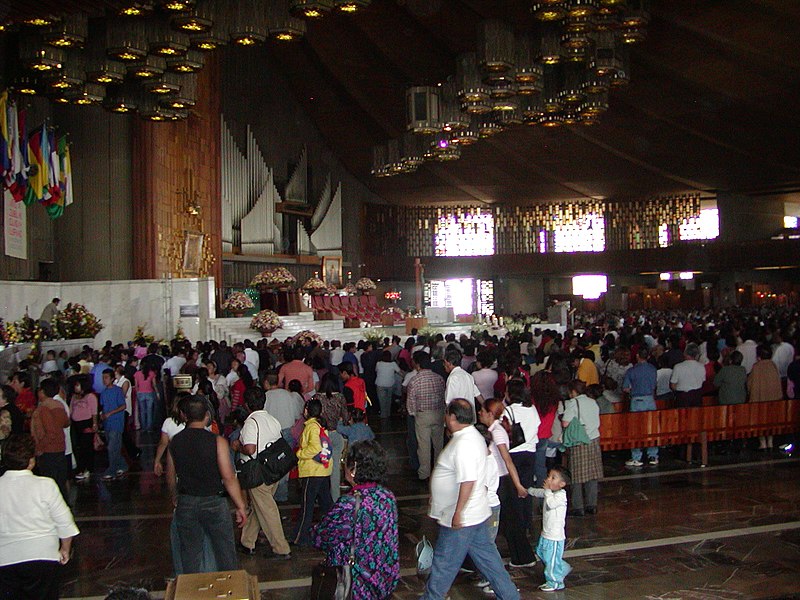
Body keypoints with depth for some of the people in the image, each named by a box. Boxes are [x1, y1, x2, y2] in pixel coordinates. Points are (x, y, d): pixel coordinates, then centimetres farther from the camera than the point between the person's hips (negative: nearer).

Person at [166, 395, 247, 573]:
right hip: (214, 502, -3)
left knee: (190, 554, 15)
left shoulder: (175, 442, -2)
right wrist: (240, 506, -7)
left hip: (186, 503, 3)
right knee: (225, 552, 10)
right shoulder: (217, 441, -14)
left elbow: (171, 477, 8)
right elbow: (229, 478, -16)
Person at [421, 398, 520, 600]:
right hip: (476, 515, 10)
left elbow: (468, 480, -30)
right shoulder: (473, 436, 9)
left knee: (443, 565, 6)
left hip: (460, 520, -10)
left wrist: (458, 512, -26)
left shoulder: (464, 444, -24)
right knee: (487, 558, 17)